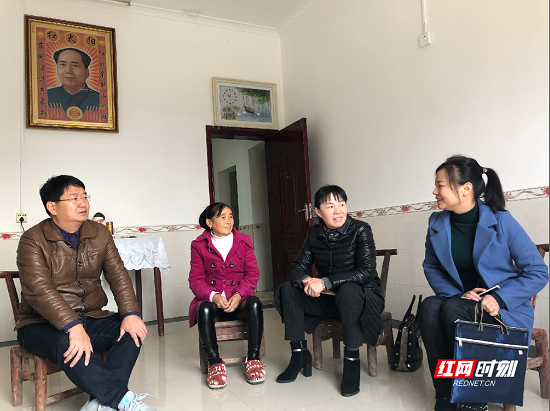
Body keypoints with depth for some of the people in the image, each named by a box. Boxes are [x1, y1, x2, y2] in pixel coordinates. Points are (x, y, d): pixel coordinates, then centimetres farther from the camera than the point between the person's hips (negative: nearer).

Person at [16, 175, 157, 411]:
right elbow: (39, 290, -22)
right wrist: (73, 327, -35)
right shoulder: (33, 240, -9)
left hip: (90, 318, 5)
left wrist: (130, 313, -19)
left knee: (133, 331, -20)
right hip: (41, 325, -4)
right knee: (68, 345, -36)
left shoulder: (100, 234, 6)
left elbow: (118, 276, -1)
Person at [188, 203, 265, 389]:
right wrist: (213, 296, -19)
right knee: (204, 310, -34)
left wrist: (239, 294, -15)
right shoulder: (199, 245, 4)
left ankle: (253, 359, -21)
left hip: (239, 298, 1)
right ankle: (215, 363, -22)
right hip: (211, 298, 0)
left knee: (255, 303, -32)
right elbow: (196, 280, 0)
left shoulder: (244, 241, 8)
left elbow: (252, 274, 3)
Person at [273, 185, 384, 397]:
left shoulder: (360, 230, -14)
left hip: (361, 297, -5)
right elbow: (298, 267, 2)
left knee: (348, 290, -38)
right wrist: (306, 281, -23)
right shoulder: (314, 233, 0)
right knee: (288, 289, -12)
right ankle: (299, 353, -4)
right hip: (329, 300, 5)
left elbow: (367, 271, -24)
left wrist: (325, 282, -30)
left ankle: (352, 360, -21)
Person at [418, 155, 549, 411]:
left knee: (452, 310, -33)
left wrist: (499, 298, -20)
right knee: (429, 306, -29)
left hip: (504, 309, -3)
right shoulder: (436, 223, 0)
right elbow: (431, 267, 10)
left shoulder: (501, 222, -12)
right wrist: (456, 293, -9)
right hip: (459, 302, 4)